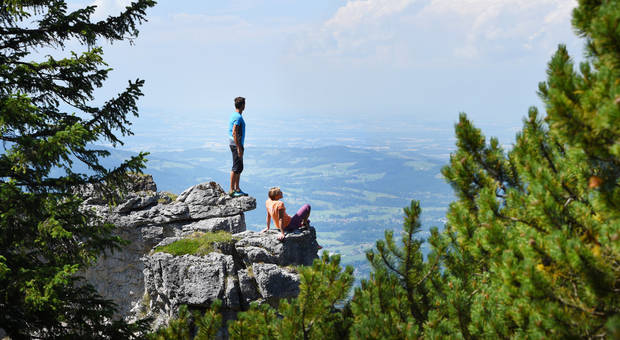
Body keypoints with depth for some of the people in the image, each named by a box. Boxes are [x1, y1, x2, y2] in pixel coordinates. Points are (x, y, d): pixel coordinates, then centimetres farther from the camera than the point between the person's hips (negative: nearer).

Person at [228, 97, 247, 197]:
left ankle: (237, 189, 20)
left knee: (240, 168, 15)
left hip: (236, 144, 10)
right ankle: (232, 190, -4)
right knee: (236, 168, -7)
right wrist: (239, 148, -22)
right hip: (236, 145, -10)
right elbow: (234, 133, -23)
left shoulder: (234, 115, 14)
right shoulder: (238, 117, -17)